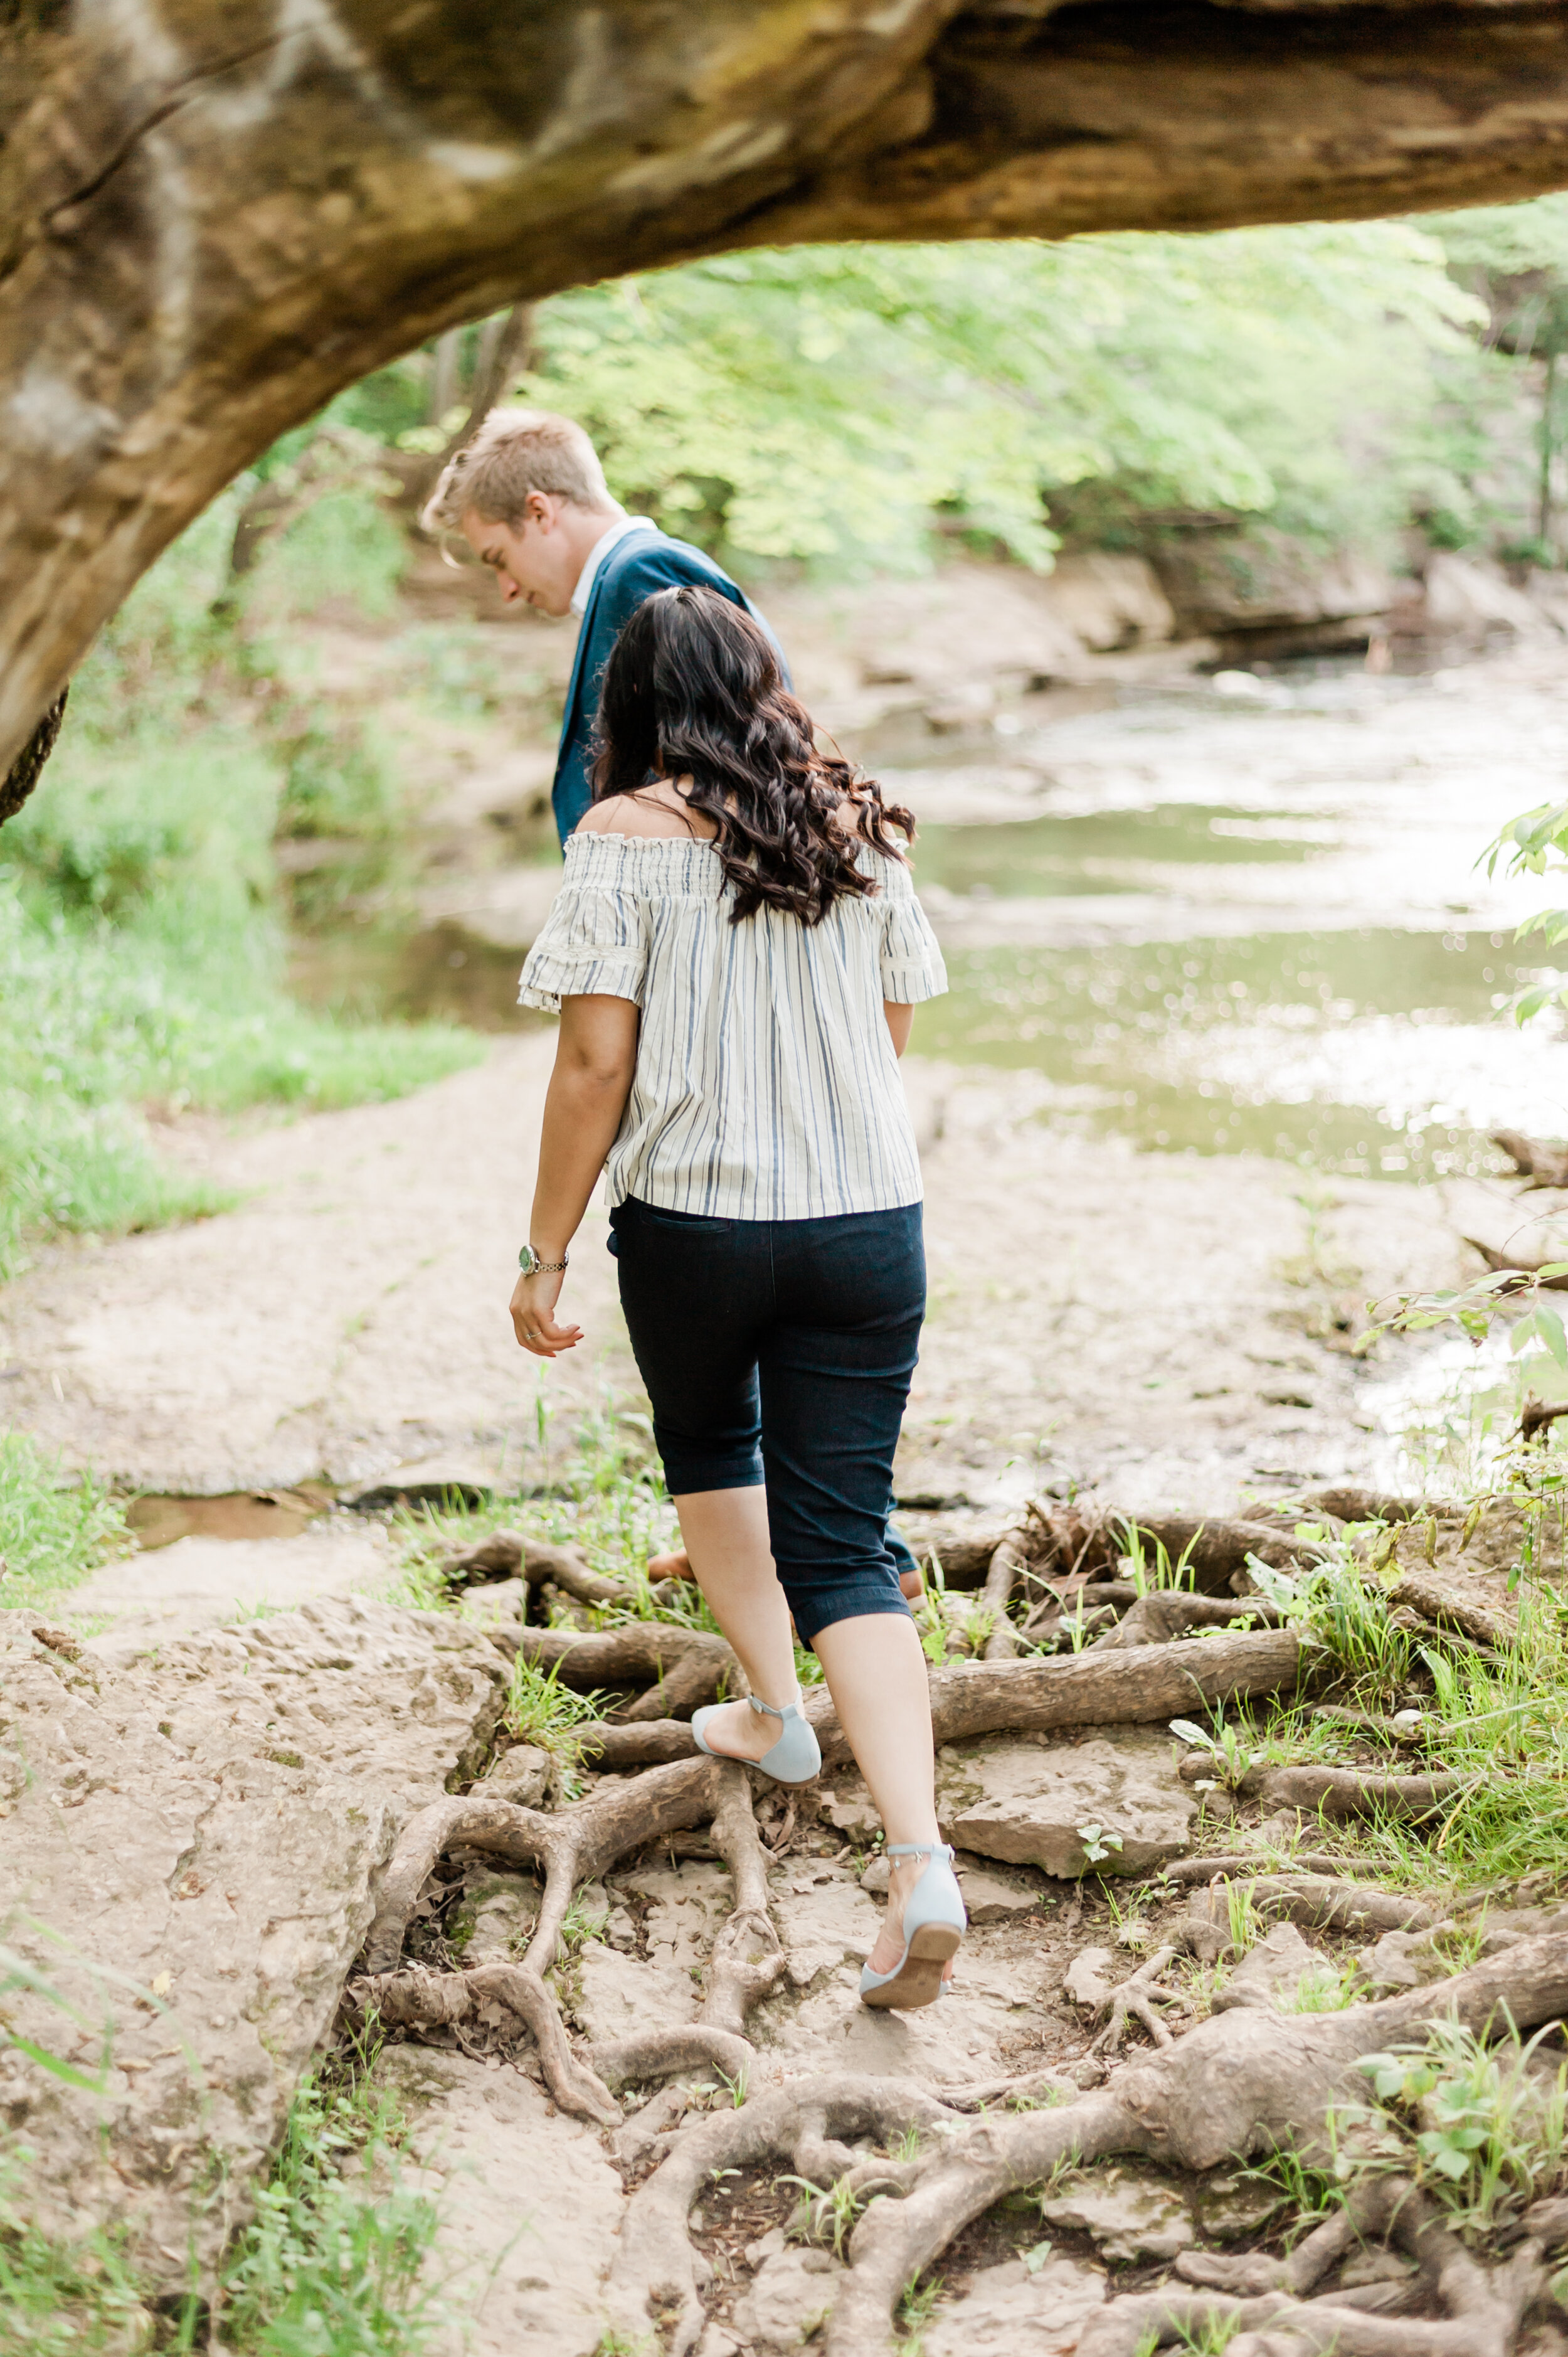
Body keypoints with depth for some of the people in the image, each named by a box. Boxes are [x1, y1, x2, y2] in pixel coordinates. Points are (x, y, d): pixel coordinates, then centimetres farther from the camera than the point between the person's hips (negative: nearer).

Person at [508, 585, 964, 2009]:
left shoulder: (627, 836, -7)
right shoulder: (860, 828, 5)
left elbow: (596, 1063, -11)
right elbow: (894, 1030, 13)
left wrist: (544, 1255, -4)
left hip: (694, 1223, -3)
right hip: (870, 1224, 3)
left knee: (707, 1448, 29)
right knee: (844, 1544, 4)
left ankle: (775, 1714, 39)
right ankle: (923, 1859, -11)